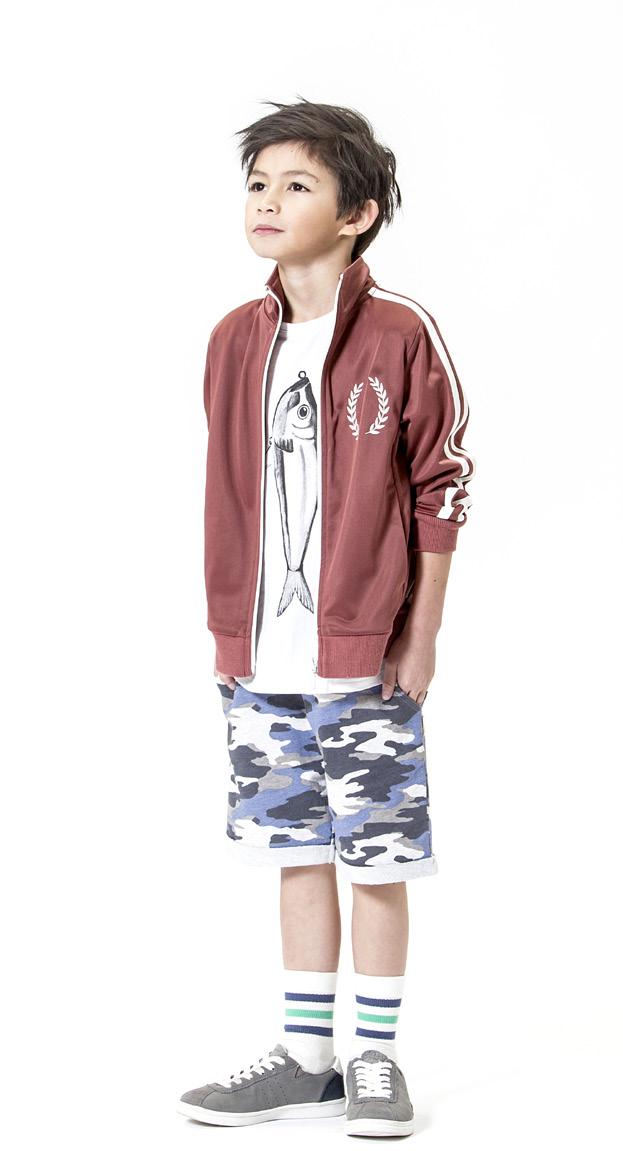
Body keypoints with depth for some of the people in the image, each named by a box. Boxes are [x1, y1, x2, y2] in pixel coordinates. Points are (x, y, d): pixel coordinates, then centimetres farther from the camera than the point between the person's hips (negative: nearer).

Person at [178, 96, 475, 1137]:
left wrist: (421, 637, -6)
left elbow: (439, 492, -4)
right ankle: (305, 1054, 24)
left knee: (376, 854, 4)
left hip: (367, 658, -5)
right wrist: (226, 631, 10)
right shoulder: (235, 340, 7)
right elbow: (226, 496, 13)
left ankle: (376, 1058, 17)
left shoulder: (402, 336, -7)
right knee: (297, 850, 13)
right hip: (261, 660, 5)